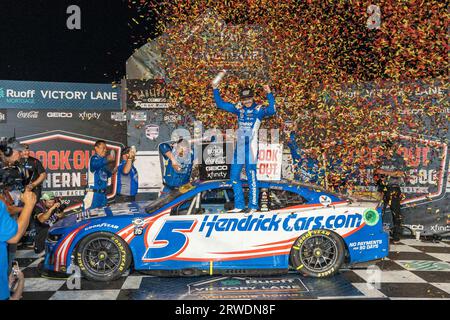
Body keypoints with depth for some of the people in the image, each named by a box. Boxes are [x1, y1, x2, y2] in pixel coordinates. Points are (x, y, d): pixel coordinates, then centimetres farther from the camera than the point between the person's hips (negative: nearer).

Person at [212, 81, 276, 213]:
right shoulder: (239, 109, 9)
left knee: (251, 176, -5)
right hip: (239, 146, 6)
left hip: (251, 146, -6)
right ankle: (239, 205, 19)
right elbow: (220, 104, 14)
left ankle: (253, 205, 4)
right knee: (234, 175, 9)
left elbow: (272, 110, -24)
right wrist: (215, 89, 7)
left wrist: (269, 93, -31)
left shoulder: (259, 109, -4)